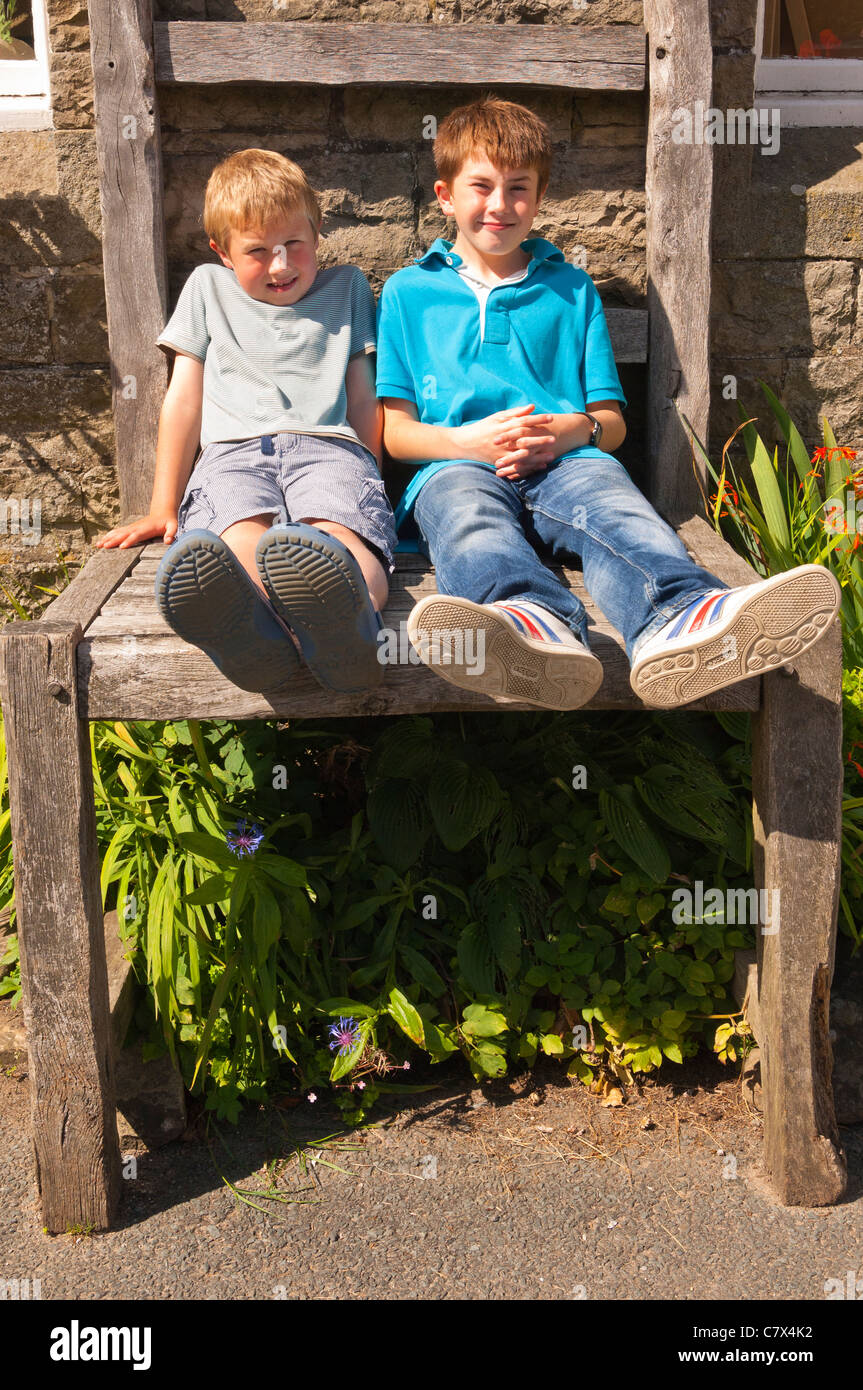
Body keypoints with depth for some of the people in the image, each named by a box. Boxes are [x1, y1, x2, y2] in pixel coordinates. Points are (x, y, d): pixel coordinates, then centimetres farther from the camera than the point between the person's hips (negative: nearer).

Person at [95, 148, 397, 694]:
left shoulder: (347, 286, 28)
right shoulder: (207, 287, 27)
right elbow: (184, 401, 23)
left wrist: (372, 485, 14)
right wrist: (163, 508, 17)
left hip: (329, 447, 0)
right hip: (233, 453, 0)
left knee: (342, 538, -38)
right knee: (242, 536, -39)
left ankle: (343, 621, -72)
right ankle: (252, 636, -72)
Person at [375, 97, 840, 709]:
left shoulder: (572, 289, 28)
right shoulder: (408, 292, 22)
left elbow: (613, 421, 22)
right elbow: (395, 431, 13)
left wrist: (573, 430, -3)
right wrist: (466, 440, -8)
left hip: (565, 464, 1)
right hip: (457, 465, -1)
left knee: (610, 495, -35)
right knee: (466, 512, -38)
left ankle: (675, 619, -67)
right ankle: (534, 619, -71)